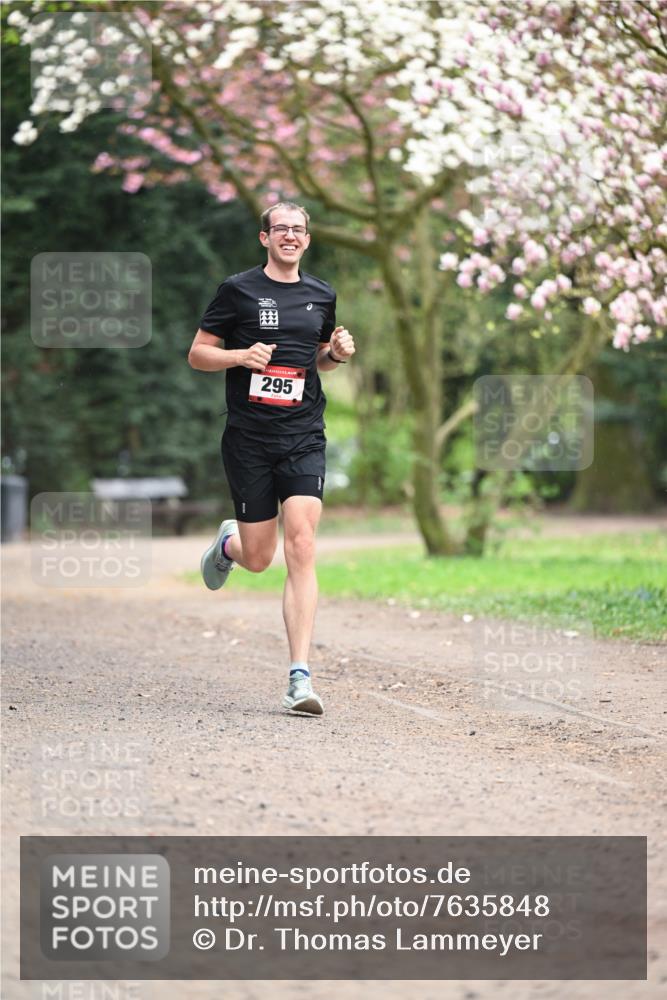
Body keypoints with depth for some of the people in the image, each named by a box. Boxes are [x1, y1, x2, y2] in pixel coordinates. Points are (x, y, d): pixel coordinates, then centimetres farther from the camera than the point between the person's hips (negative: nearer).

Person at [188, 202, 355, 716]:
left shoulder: (322, 295, 12)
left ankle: (300, 676, -15)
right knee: (259, 558, 4)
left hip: (304, 438, 2)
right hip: (249, 439, -2)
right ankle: (228, 542, 44)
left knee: (302, 548, -13)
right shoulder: (238, 290, 0)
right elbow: (198, 354, 3)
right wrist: (241, 355, -16)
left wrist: (337, 353, 4)